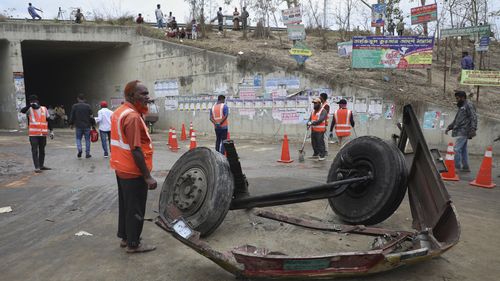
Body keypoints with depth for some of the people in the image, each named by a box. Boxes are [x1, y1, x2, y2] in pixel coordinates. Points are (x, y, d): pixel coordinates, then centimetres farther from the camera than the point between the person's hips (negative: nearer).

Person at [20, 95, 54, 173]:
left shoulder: (44, 109, 9)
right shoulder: (30, 110, 2)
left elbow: (48, 121, 12)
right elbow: (22, 110, -20)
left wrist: (51, 131, 10)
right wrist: (30, 105, -32)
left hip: (43, 134, 3)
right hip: (33, 134, -3)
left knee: (42, 150, 13)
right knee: (35, 150, -5)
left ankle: (41, 165, 24)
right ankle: (37, 167, -3)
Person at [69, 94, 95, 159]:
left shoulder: (74, 106, -1)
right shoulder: (88, 106, -3)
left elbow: (72, 116, 2)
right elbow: (91, 116, -2)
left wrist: (71, 124, 13)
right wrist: (93, 124, 7)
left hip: (78, 126, 0)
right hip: (87, 126, 0)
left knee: (78, 139, 13)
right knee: (87, 139, 6)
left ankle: (79, 149, -11)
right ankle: (87, 153, 8)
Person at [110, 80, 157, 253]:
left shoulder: (119, 112, 9)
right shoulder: (133, 116, -22)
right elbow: (136, 150, -25)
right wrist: (148, 176, -22)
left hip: (121, 168, 10)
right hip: (133, 171, -10)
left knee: (125, 205, 20)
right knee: (135, 209, 4)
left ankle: (125, 237, 33)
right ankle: (133, 244, 16)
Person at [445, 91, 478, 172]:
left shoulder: (468, 105, -4)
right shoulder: (461, 107, 24)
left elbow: (474, 118, -14)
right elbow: (456, 120, 29)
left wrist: (473, 129, -24)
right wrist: (449, 127, 19)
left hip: (463, 132, -10)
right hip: (460, 132, 10)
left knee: (457, 149, -15)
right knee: (463, 150, 10)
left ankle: (457, 167, -15)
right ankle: (465, 167, 15)